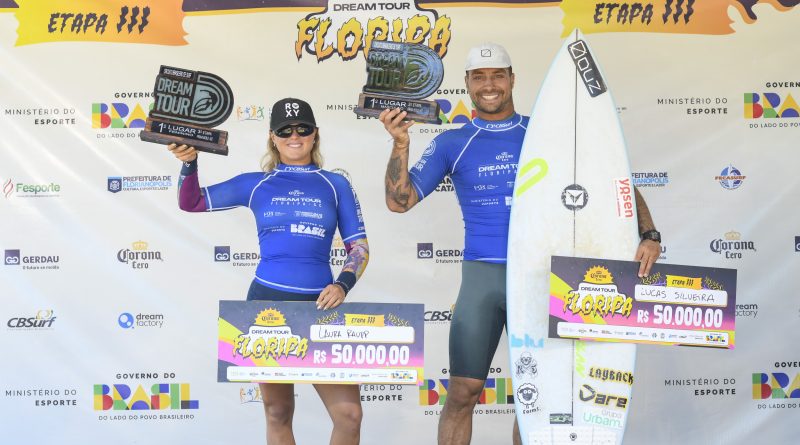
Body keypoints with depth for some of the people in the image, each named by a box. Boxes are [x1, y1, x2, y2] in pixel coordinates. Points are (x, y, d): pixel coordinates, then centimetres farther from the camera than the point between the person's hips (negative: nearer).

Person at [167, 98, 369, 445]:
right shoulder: (256, 184, 8)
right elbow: (191, 203, 12)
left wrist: (343, 285, -11)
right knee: (278, 413, 9)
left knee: (349, 413, -7)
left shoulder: (336, 185, 7)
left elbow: (359, 247, 6)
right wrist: (189, 164, -5)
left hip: (320, 305, 0)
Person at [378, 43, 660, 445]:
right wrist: (400, 144, -12)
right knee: (462, 392, 0)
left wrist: (648, 233, -7)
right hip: (481, 276, 0)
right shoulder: (452, 143, 6)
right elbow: (399, 200, 1)